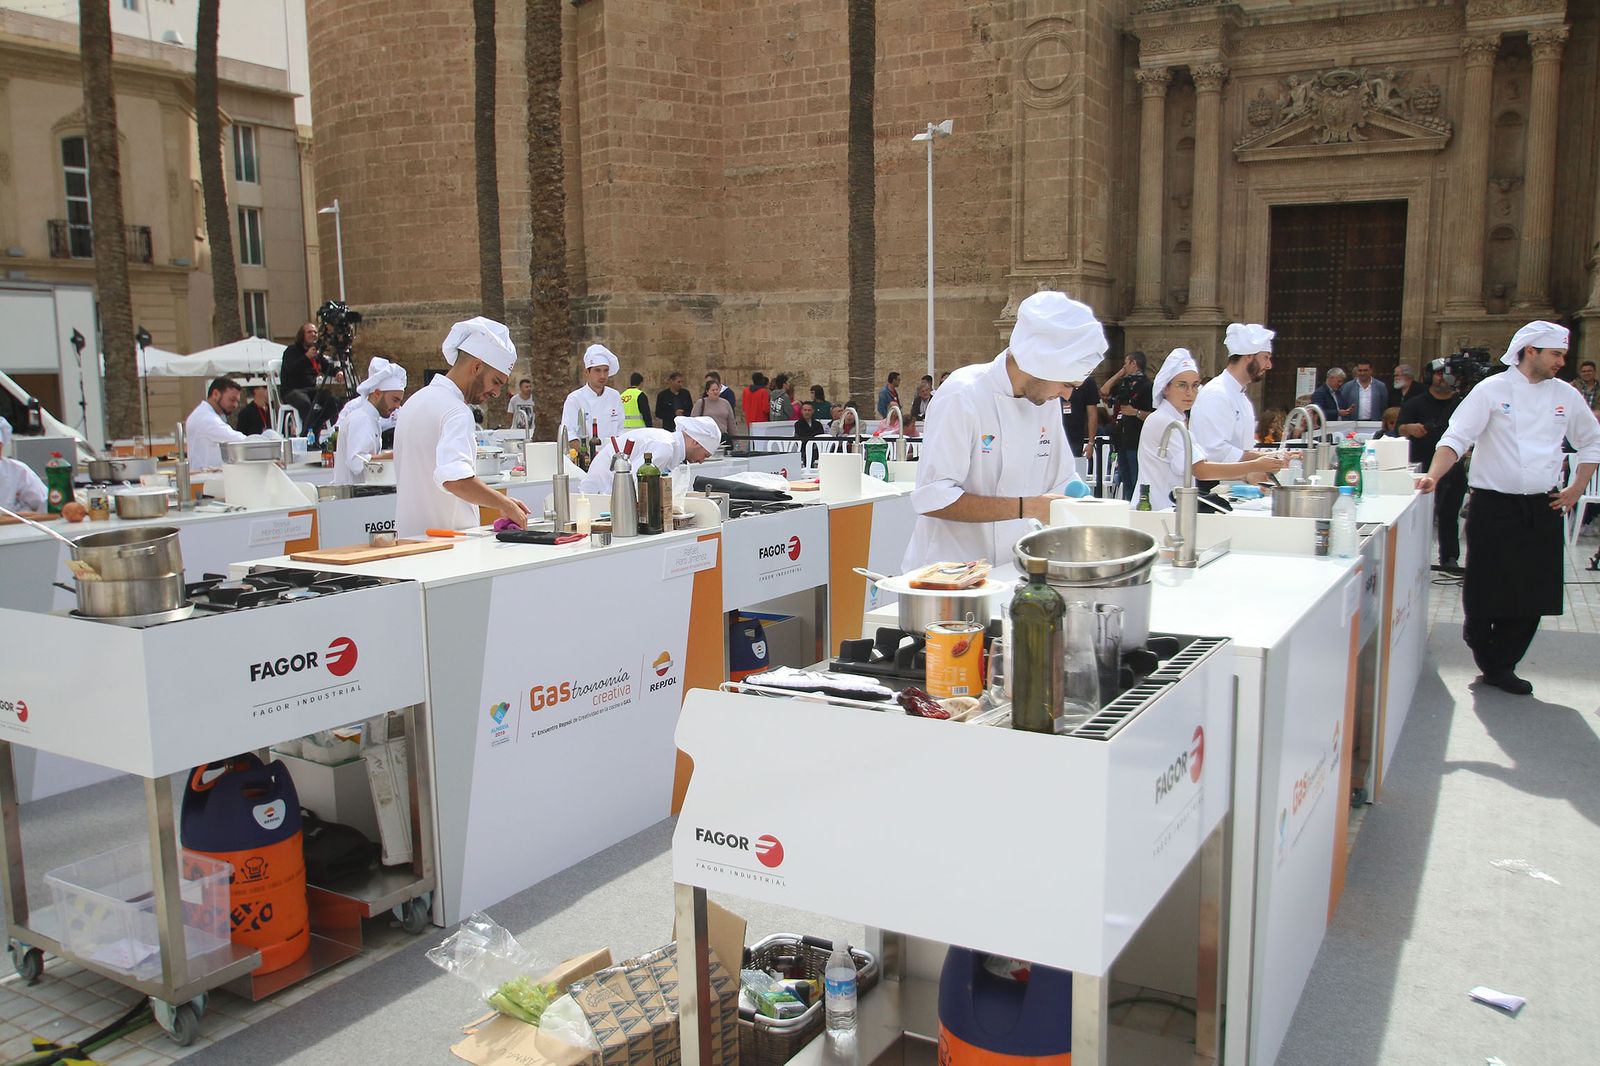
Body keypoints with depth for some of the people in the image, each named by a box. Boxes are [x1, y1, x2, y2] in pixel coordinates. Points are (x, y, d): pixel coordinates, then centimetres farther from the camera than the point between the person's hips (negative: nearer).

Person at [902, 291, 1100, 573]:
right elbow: (932, 499, -21)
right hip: (947, 571, -7)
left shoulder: (1047, 401, 8)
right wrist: (1026, 508, -21)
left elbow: (1060, 486, 14)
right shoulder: (963, 396, -15)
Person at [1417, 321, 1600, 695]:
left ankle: (1500, 666, 16)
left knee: (1533, 594, 3)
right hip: (1495, 506, -4)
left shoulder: (1565, 395, 10)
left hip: (1543, 509, 5)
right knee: (1485, 590, -2)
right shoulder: (1492, 390, -4)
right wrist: (1433, 476, -27)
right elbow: (1457, 438, -12)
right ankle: (1478, 637, 28)